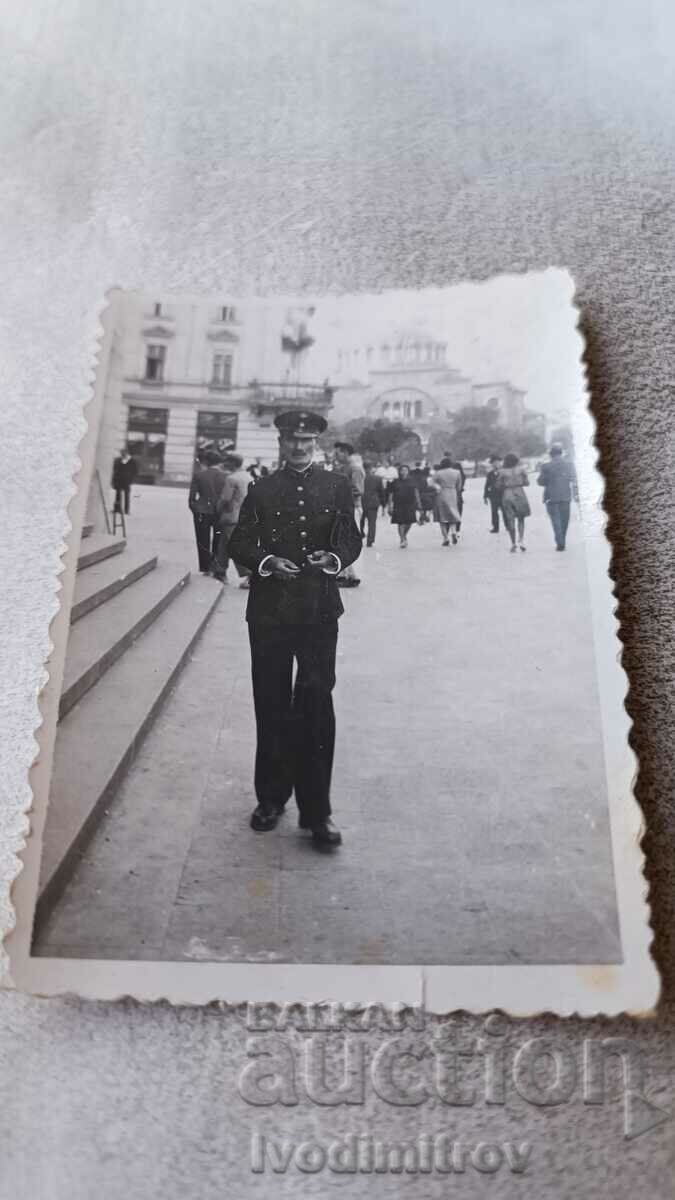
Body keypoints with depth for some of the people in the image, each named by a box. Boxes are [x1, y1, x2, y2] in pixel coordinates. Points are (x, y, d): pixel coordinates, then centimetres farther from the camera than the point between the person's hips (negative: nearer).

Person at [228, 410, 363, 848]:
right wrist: (265, 561, -14)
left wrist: (334, 558, -14)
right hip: (269, 610, 1)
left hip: (319, 610, -1)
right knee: (272, 706, 9)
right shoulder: (262, 490, 9)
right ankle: (271, 798, 24)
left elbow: (352, 538, 7)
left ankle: (316, 810, 6)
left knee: (316, 706, -3)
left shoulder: (337, 486, 8)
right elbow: (239, 544, 7)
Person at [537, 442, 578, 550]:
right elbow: (573, 479, -3)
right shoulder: (569, 463, -1)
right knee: (564, 519, 14)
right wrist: (575, 493, -2)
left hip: (551, 497, -3)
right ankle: (562, 542, 22)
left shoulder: (546, 466, -10)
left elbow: (540, 482, -4)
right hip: (566, 496, 3)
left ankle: (560, 543, -10)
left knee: (556, 520, 1)